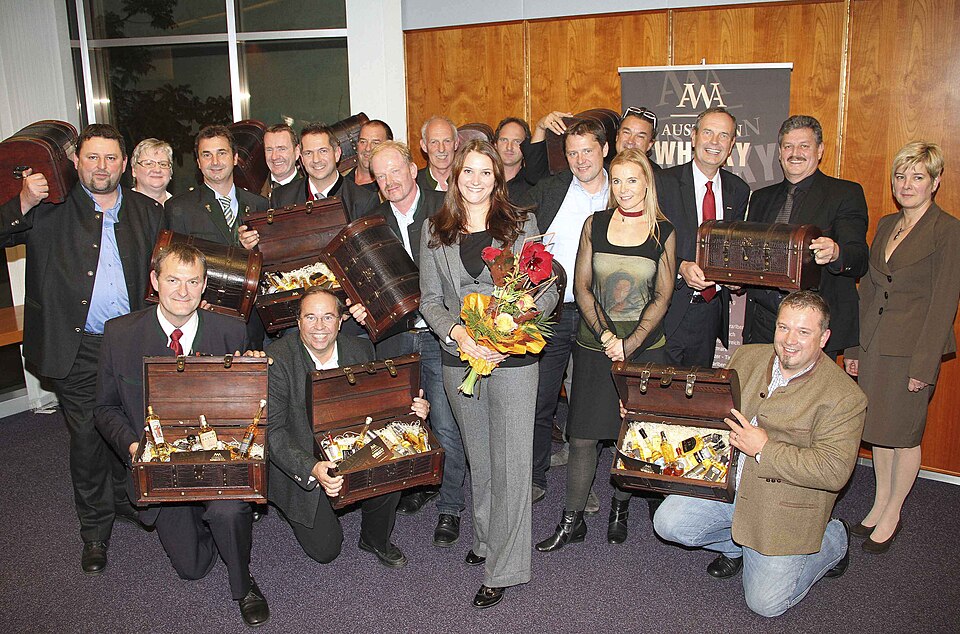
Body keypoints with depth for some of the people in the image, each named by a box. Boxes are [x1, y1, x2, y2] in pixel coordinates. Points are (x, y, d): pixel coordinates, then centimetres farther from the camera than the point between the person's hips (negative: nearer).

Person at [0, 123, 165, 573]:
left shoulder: (148, 212, 9)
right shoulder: (50, 208, 1)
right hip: (76, 349, -2)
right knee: (87, 439, 6)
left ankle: (127, 501, 38)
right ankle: (95, 528, 23)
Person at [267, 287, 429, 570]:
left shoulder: (361, 349, -6)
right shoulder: (278, 359, -19)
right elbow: (273, 430, -23)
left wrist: (413, 409, -18)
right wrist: (312, 469, -38)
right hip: (300, 466, -3)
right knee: (325, 550, -5)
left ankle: (375, 539, 4)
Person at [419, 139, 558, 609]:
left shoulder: (522, 224, 1)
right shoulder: (434, 230, 7)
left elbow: (547, 290, 0)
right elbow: (429, 299, 6)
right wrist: (457, 332, -13)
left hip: (513, 356, -3)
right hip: (459, 359, 3)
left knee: (510, 462, -1)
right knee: (478, 459, 17)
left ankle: (503, 569, 10)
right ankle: (484, 539, 36)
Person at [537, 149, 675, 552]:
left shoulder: (664, 232, 1)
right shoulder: (594, 225, 3)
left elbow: (662, 296, -1)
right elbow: (582, 287, 1)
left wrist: (630, 344, -11)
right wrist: (607, 337, -11)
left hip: (644, 348, 0)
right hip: (594, 347, 0)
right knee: (582, 437, 1)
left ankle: (619, 510, 31)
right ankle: (572, 522, 15)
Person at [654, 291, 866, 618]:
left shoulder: (844, 396, -16)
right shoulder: (746, 358, 1)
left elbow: (834, 471, -22)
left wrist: (764, 449, -26)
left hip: (784, 505, -5)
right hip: (726, 480, 5)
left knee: (765, 602, -2)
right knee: (668, 522, -11)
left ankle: (833, 540, 25)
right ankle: (736, 544, 20)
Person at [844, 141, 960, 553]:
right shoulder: (885, 225, 11)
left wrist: (923, 364, -15)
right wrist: (854, 347, 10)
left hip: (912, 349, -6)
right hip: (873, 345, 6)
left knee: (904, 434, 6)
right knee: (877, 428, 14)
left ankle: (892, 514, 22)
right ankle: (880, 502, 31)